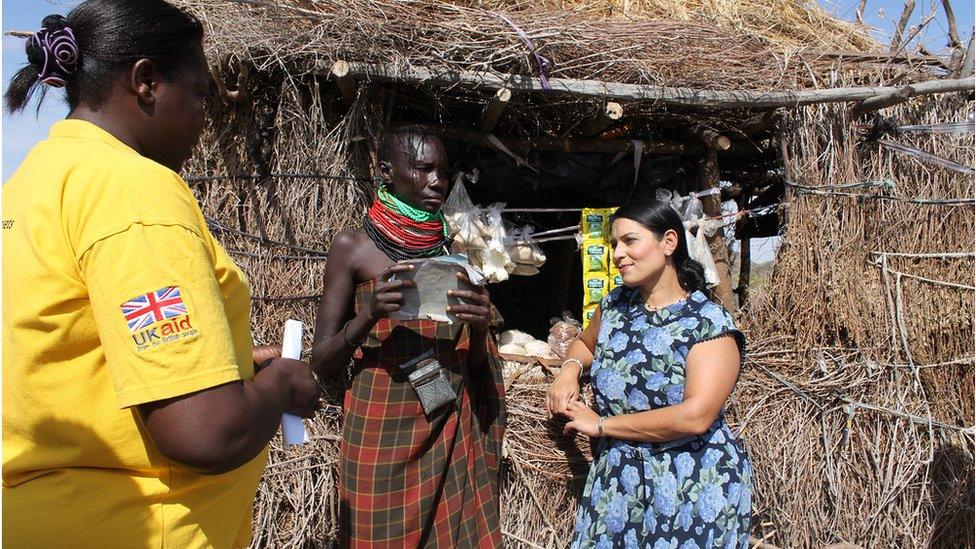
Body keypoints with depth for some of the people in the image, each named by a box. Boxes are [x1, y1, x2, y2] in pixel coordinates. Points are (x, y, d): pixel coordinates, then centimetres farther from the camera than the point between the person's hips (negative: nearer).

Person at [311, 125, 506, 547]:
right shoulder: (353, 246, -3)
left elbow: (474, 367, 9)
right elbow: (321, 365, -4)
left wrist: (480, 328, -12)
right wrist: (369, 315, -22)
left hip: (452, 431, 3)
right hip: (381, 430, -3)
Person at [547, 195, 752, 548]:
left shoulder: (709, 322, -15)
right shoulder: (615, 304, 4)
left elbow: (695, 417, -24)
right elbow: (586, 342, 25)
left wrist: (601, 424, -17)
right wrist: (570, 369, 1)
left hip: (695, 489, -5)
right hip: (618, 480, 5)